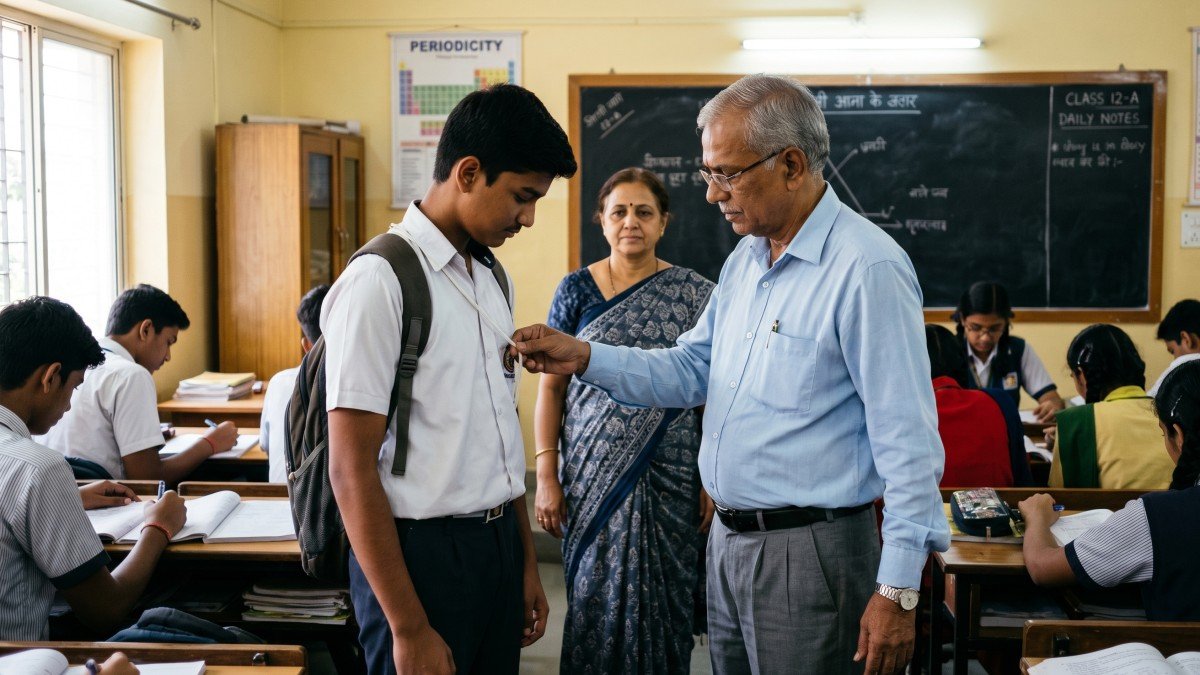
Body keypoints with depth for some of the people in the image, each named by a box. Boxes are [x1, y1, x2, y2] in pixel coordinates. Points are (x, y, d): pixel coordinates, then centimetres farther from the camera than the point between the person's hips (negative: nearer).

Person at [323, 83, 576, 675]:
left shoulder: (491, 279, 9)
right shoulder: (380, 282, -15)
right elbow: (351, 472, -16)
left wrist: (526, 563, 16)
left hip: (499, 546, 7)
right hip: (422, 553, -7)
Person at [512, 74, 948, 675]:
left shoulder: (867, 269, -18)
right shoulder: (745, 259, 10)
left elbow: (908, 443, -19)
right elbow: (691, 371, 15)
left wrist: (898, 592, -20)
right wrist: (583, 358, 1)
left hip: (809, 554, -8)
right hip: (729, 541, 8)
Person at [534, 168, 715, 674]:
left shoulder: (694, 295, 2)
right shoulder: (576, 290, 3)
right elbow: (551, 386, 3)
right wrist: (546, 475, -3)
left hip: (670, 480, 0)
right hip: (592, 476, 0)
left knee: (663, 602, 6)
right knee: (595, 600, 5)